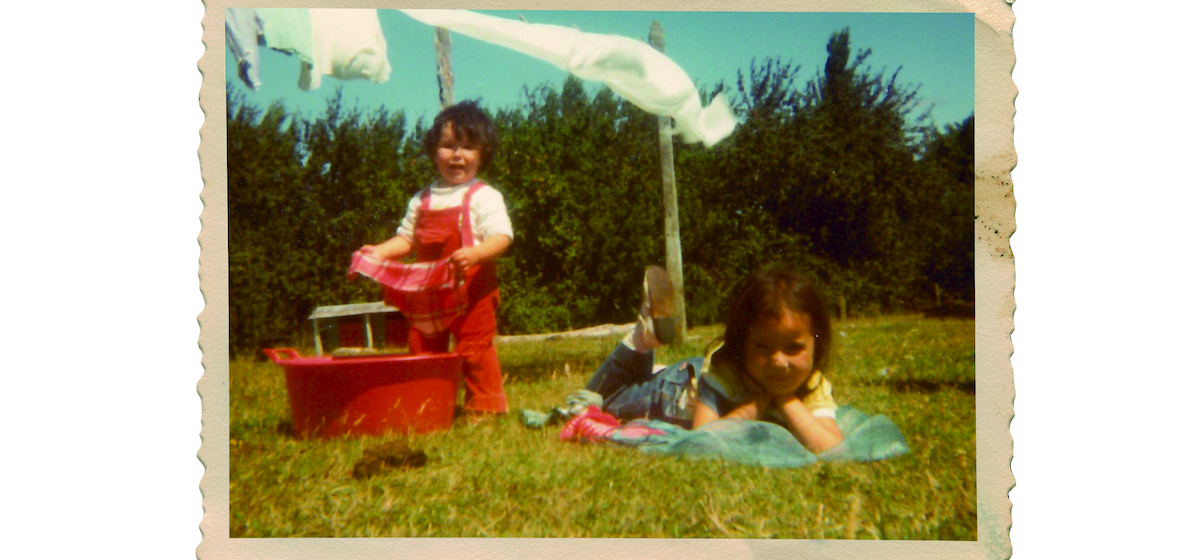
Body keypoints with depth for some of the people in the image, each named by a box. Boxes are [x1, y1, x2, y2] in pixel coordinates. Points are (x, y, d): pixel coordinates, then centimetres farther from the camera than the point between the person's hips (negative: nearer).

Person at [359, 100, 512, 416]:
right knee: (423, 350, 12)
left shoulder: (484, 197, -5)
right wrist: (379, 251, 3)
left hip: (472, 287, -6)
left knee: (474, 348, -4)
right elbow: (406, 237, 20)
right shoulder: (422, 200, 14)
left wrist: (475, 254, -33)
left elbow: (502, 236, -16)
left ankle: (486, 406, 9)